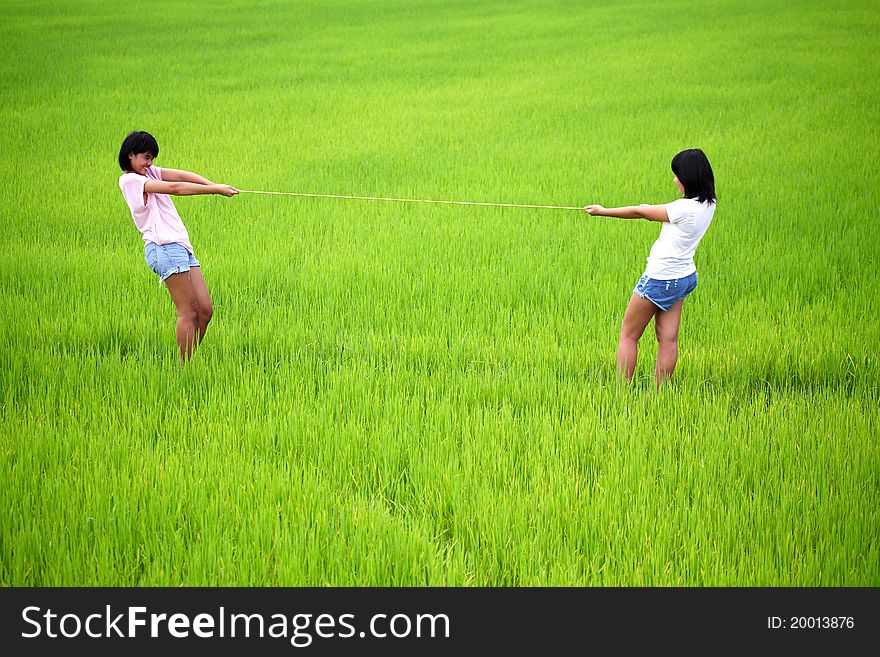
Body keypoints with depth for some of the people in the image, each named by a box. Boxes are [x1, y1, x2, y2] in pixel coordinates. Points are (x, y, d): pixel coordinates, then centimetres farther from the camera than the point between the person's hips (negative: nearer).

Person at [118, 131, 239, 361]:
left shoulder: (149, 172, 21)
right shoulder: (130, 180, -5)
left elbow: (182, 176, 4)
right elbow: (175, 188, -13)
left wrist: (213, 185, -13)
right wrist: (216, 189, -16)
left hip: (182, 247, 9)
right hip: (164, 247, -9)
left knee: (205, 310, 3)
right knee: (188, 311, -10)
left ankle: (189, 363, 9)